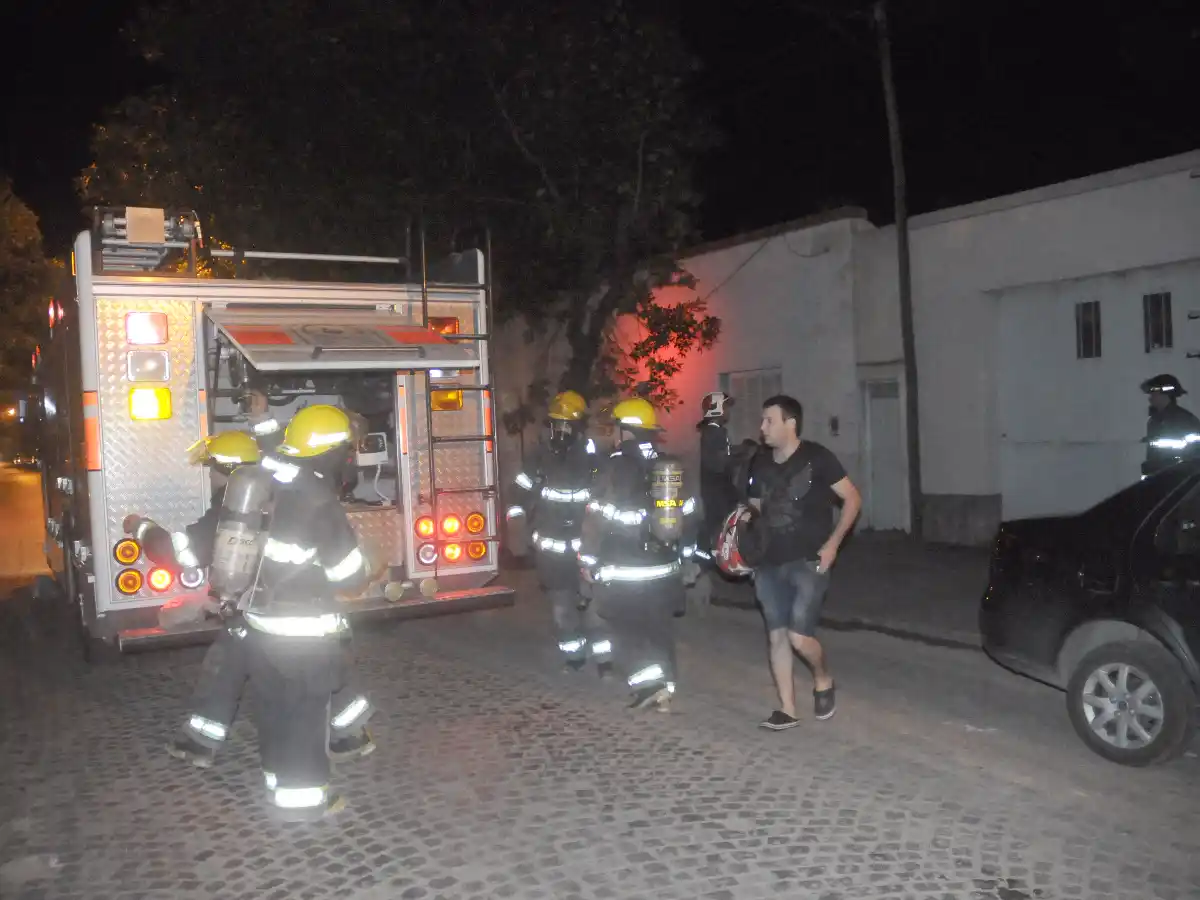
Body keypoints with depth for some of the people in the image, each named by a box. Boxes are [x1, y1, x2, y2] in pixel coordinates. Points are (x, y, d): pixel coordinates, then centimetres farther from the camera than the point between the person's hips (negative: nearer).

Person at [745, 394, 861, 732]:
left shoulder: (816, 458, -8)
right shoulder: (761, 464, 9)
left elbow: (853, 499, -5)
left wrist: (833, 543, -12)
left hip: (808, 561, -6)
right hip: (770, 564, 6)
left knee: (799, 636, -13)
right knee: (777, 636, 6)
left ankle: (823, 679, 18)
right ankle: (787, 709, 16)